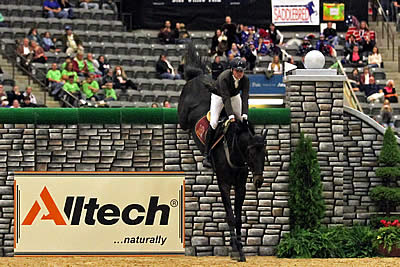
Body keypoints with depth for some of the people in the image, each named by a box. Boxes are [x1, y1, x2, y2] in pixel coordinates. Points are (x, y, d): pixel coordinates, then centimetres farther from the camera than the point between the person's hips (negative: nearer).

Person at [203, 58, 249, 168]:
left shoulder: (245, 79, -23)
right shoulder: (224, 77, -36)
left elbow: (245, 97, -28)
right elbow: (225, 98, -40)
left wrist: (244, 114, -40)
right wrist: (230, 115, -48)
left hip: (235, 96, 5)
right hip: (219, 96, -4)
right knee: (213, 123, -17)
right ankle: (206, 156, -19)